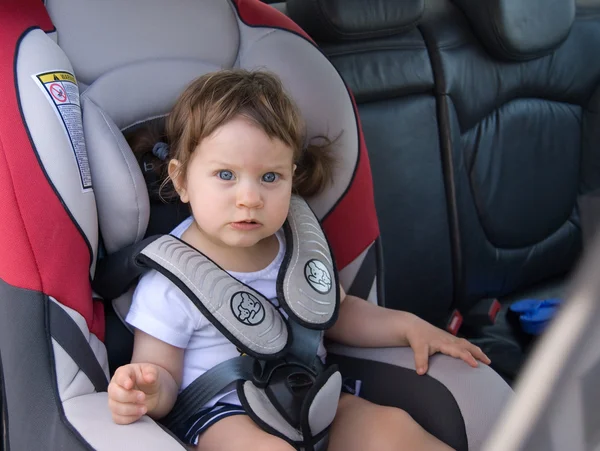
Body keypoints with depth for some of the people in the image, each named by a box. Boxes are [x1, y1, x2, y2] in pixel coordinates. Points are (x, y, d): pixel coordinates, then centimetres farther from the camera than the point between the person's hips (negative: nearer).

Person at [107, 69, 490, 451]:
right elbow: (162, 374, -7)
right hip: (222, 414, -5)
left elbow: (337, 312, 20)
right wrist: (149, 393, -31)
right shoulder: (169, 285, -13)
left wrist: (407, 326, 7)